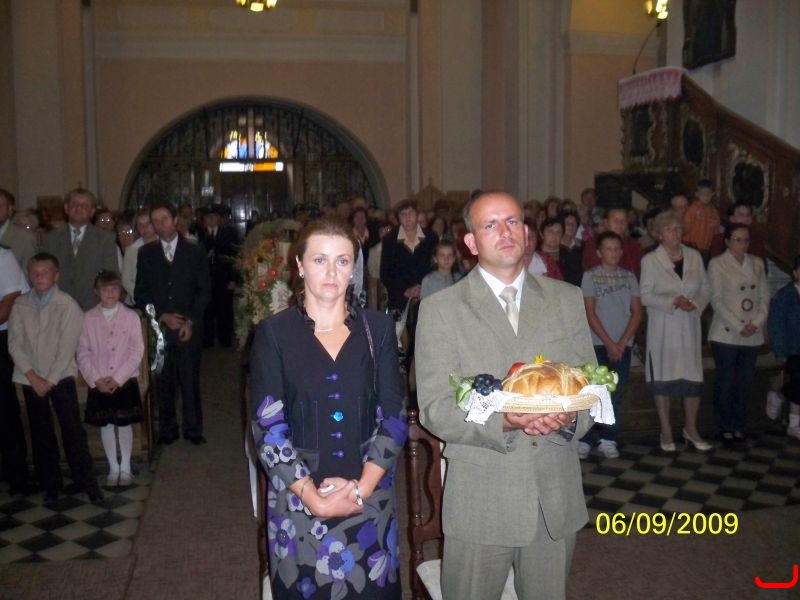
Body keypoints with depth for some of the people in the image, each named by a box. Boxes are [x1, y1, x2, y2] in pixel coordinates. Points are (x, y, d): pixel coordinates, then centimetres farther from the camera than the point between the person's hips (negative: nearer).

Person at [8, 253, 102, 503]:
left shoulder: (68, 305, -9)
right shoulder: (20, 305, 1)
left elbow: (67, 348, -11)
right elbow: (15, 344, -2)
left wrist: (50, 380, -12)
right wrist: (33, 377, -9)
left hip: (61, 377, -3)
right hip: (30, 379, 3)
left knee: (73, 429, -6)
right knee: (40, 433, 8)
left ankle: (85, 480, 5)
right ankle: (50, 484, 18)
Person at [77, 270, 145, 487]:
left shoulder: (131, 317, -6)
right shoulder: (88, 318, -1)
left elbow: (137, 352, -8)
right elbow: (83, 353, 0)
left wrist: (118, 378, -13)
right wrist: (95, 379, -10)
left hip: (125, 382, -2)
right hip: (98, 384, 2)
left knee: (124, 424, 6)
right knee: (105, 425, 9)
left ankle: (125, 468, 20)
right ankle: (113, 468, 23)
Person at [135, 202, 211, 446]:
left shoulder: (195, 252, 6)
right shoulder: (146, 253, 9)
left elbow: (204, 290, 4)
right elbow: (141, 293, 8)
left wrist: (191, 322, -6)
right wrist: (162, 316, -5)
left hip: (189, 328, -1)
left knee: (190, 380, -1)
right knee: (163, 382, 1)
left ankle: (193, 429, 10)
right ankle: (167, 430, 12)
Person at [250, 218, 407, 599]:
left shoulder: (378, 328, 2)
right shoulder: (274, 334, -3)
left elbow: (394, 416, -1)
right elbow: (268, 425, -8)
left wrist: (362, 487, -12)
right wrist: (314, 497, -15)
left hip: (370, 501, 1)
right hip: (298, 502, -1)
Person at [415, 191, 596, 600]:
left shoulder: (567, 299, 6)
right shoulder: (440, 309, -5)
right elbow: (434, 409, -9)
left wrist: (570, 418, -15)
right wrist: (503, 420, -25)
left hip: (556, 498, 3)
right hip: (480, 502, -3)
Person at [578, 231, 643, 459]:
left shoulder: (629, 277, 9)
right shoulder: (590, 276, 0)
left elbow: (637, 313, 6)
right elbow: (590, 313, -4)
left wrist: (622, 342, -4)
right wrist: (609, 343, -8)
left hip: (623, 344, 3)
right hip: (598, 344, -3)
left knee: (616, 394, 4)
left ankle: (608, 438, 13)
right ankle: (585, 439, 1)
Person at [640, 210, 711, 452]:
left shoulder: (694, 256, 7)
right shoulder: (650, 260, -2)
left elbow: (705, 288, 9)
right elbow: (644, 296, -6)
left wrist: (696, 304, -10)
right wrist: (672, 302, -18)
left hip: (689, 326, 3)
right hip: (662, 327, -3)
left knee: (694, 377, 3)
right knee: (663, 377, 2)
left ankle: (691, 429, 21)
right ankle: (666, 431, 16)